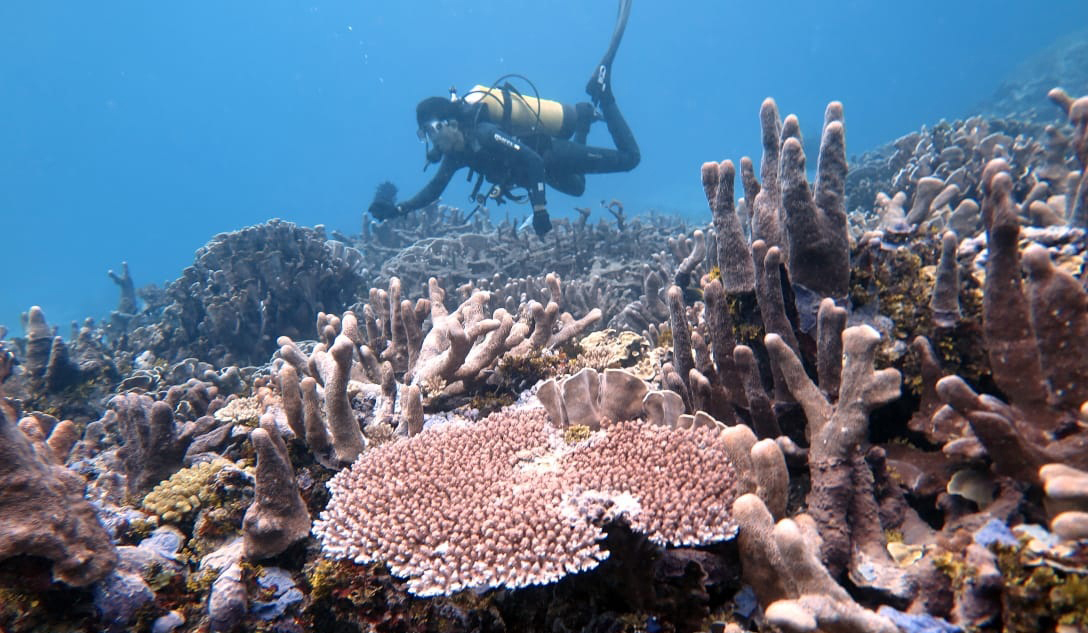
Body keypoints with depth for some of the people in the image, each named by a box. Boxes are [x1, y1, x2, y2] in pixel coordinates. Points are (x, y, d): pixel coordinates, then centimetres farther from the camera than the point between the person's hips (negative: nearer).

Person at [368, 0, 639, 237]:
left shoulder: (484, 133, -35)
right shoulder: (455, 152, -10)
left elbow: (533, 161, -40)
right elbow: (433, 190, -1)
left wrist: (539, 208, -42)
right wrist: (397, 209, -13)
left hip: (554, 154, -8)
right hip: (546, 167, 8)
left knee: (629, 158, 0)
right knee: (576, 188, 36)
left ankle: (603, 98, 15)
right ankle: (587, 115, 36)